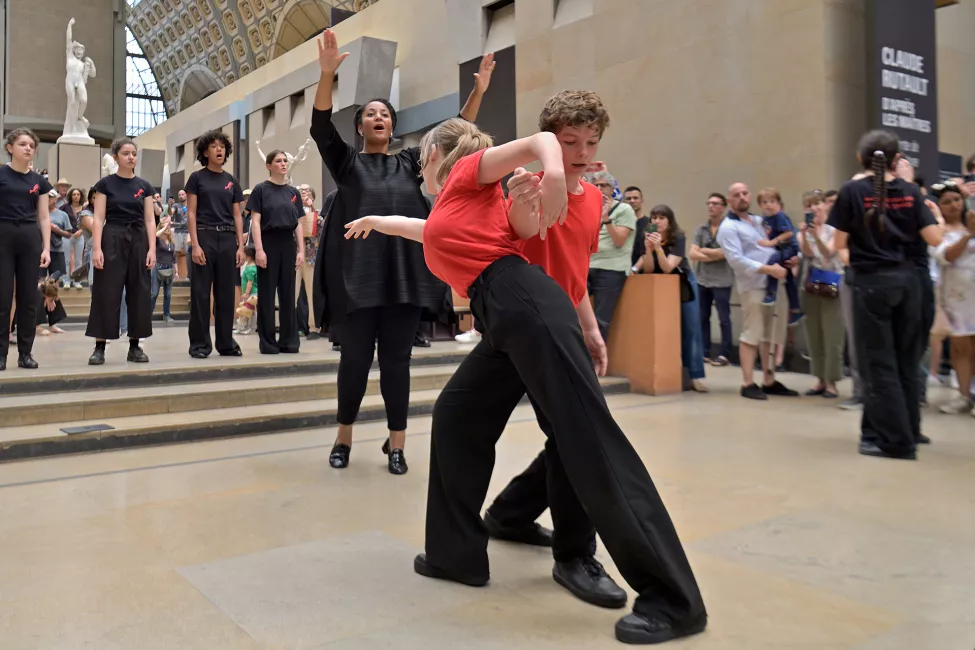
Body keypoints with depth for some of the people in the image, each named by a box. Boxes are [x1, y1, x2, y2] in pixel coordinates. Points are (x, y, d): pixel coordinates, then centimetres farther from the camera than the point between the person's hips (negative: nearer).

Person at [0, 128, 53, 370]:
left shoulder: (39, 181, 10)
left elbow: (44, 217, 10)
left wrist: (46, 248, 2)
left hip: (30, 239, 3)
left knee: (29, 297, 4)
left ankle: (25, 352, 12)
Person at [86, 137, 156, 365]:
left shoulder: (144, 186, 9)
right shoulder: (105, 184, 1)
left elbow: (150, 220, 6)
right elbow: (99, 218, -4)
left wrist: (152, 248, -4)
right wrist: (97, 248, -14)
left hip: (138, 240, 3)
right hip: (112, 239, -3)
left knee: (138, 292, 3)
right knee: (107, 293, -4)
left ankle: (135, 346, 10)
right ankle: (99, 347, 0)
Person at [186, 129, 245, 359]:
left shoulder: (231, 181, 12)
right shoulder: (197, 178, 1)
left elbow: (237, 216, 11)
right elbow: (191, 213, -4)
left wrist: (241, 246, 3)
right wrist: (195, 244, -13)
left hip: (228, 239, 4)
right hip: (205, 237, -4)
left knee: (226, 292, 7)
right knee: (201, 292, -1)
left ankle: (226, 342, 14)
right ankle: (199, 344, 5)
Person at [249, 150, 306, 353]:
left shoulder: (293, 192, 11)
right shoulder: (261, 189, -1)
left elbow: (298, 224, 11)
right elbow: (255, 221, -6)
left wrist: (301, 250, 3)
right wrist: (259, 249, -15)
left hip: (288, 244, 4)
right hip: (268, 243, -4)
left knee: (288, 294, 7)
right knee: (267, 294, 0)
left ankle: (288, 340, 13)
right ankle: (267, 342, 6)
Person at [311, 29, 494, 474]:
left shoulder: (410, 162, 14)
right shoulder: (346, 161, 8)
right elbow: (320, 127, -8)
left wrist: (478, 92, -3)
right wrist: (327, 74, -22)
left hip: (403, 276, 2)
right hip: (357, 276, -1)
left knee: (396, 361, 4)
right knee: (355, 359, 4)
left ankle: (396, 445, 13)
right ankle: (344, 437, 21)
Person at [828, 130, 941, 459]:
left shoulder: (852, 191, -6)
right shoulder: (910, 191, 3)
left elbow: (839, 244, -7)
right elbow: (934, 239, -1)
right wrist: (936, 215, 18)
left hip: (872, 281, -4)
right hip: (907, 278, 4)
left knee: (879, 361, 2)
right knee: (906, 359, 15)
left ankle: (894, 439, 4)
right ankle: (908, 430, 26)